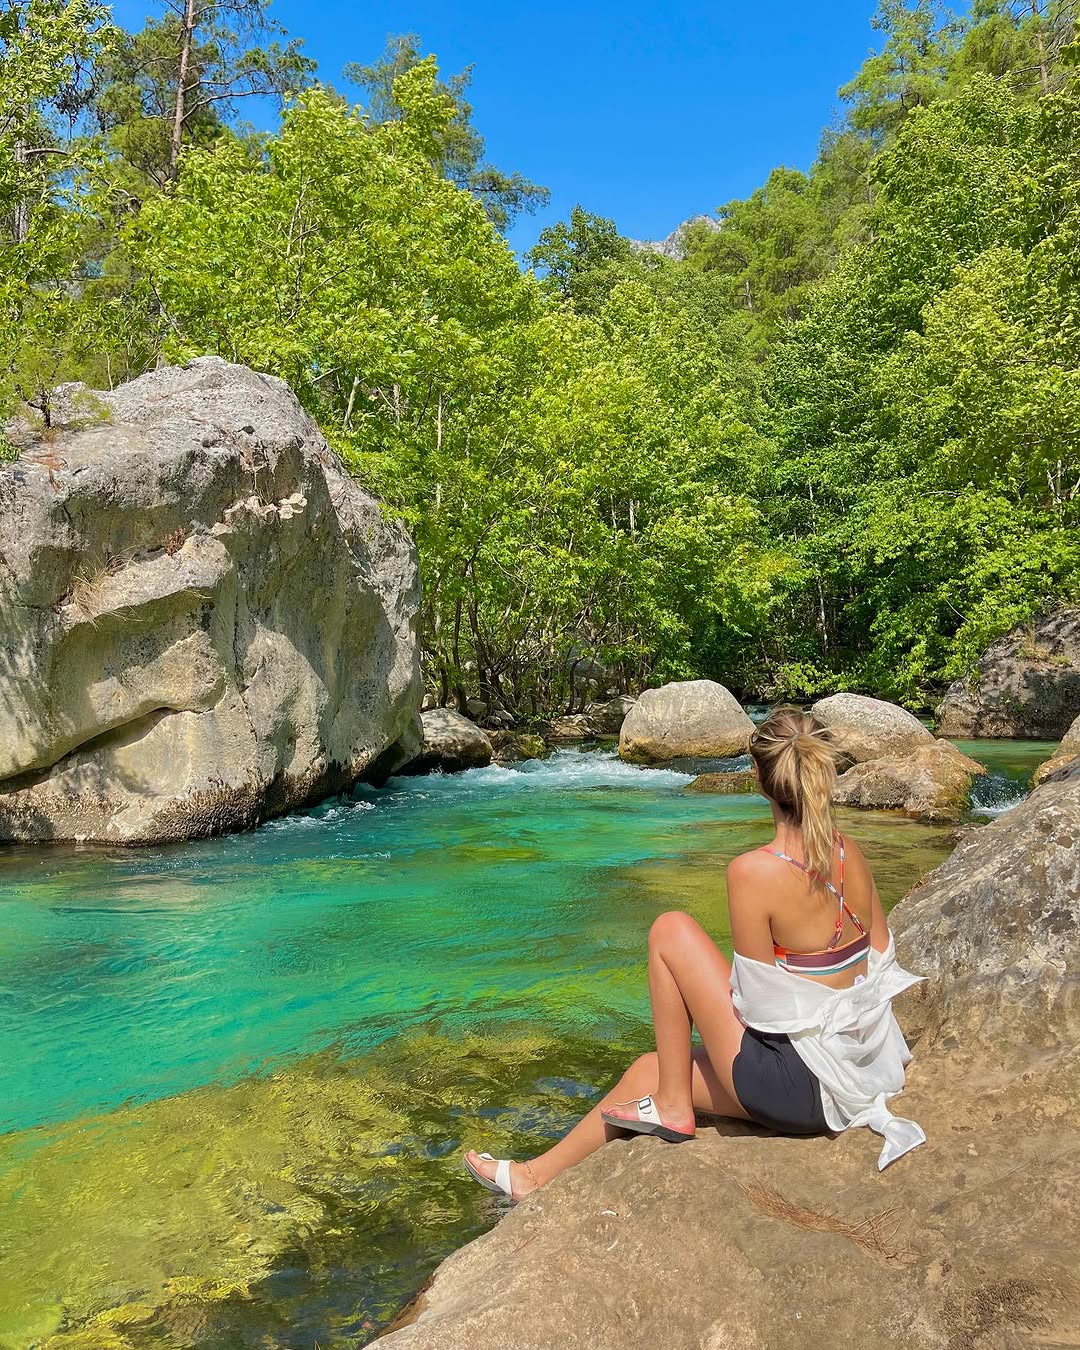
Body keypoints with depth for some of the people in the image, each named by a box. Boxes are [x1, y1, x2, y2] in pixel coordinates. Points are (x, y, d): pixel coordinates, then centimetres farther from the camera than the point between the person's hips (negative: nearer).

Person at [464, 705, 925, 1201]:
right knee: (650, 1068, 20)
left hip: (798, 1088, -8)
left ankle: (672, 1108, 10)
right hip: (861, 1068, 8)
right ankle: (540, 1175, 36)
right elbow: (881, 959, 7)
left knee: (670, 931, -2)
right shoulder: (849, 852, -1)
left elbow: (761, 1003, -17)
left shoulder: (754, 872, -22)